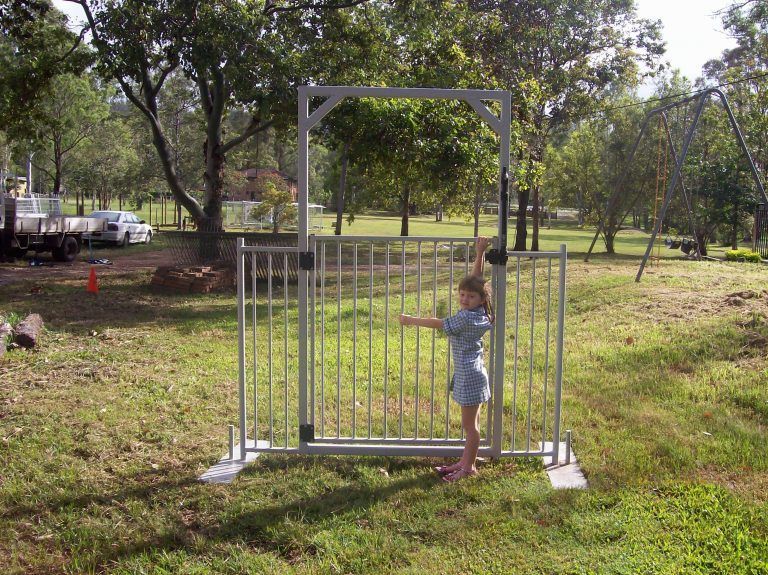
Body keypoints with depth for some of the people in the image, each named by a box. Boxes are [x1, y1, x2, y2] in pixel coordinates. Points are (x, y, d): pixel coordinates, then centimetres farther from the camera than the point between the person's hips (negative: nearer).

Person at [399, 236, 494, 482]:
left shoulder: (466, 317, -22)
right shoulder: (476, 313, 3)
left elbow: (438, 323, -16)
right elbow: (475, 278, 12)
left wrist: (411, 320, -6)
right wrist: (479, 254, 12)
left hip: (470, 374, -10)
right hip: (470, 372, 10)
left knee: (469, 423, 2)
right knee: (471, 421, 17)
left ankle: (469, 466, 12)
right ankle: (466, 461, 27)